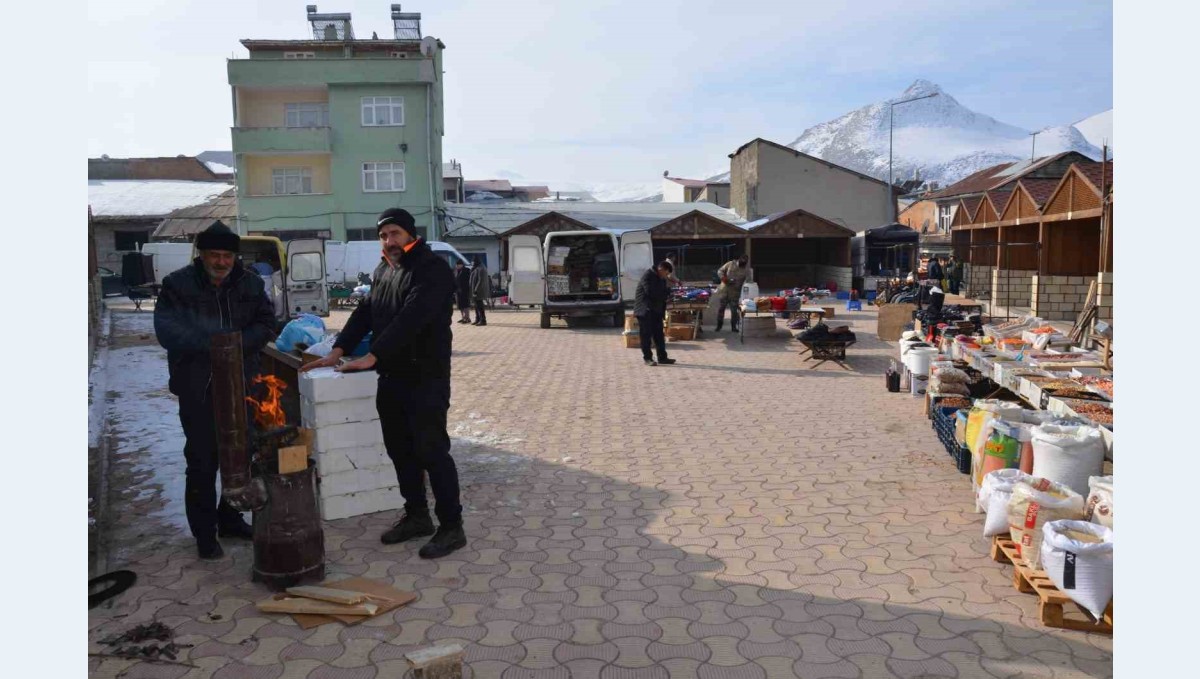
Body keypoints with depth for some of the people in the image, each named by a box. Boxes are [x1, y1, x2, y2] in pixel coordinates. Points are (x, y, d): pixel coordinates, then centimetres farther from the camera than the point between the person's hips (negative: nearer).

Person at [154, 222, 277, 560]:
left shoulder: (250, 284, 4)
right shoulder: (178, 285, -6)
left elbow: (266, 324, 2)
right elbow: (167, 331, -14)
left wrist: (237, 343, -16)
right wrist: (213, 345, -26)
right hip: (198, 388, -3)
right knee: (202, 461, 3)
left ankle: (230, 519, 31)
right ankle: (204, 532, 15)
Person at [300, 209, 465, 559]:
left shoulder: (433, 269, -13)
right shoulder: (383, 270, 15)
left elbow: (411, 318, -24)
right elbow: (364, 313, 13)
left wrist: (372, 356, -28)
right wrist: (338, 350, 0)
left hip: (425, 377, -8)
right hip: (391, 376, 8)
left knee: (431, 450, -6)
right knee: (400, 450, 14)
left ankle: (452, 527, 3)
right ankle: (416, 516, 28)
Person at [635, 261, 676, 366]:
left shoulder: (662, 279, 14)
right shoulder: (647, 276, -13)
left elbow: (662, 296, 16)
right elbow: (651, 292, -23)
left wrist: (663, 312, 2)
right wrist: (667, 291, -13)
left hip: (656, 311, 8)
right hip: (645, 311, -8)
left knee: (659, 335, 7)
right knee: (646, 335, -4)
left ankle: (662, 357, 11)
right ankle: (647, 358, 1)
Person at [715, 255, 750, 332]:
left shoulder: (746, 270, 0)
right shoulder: (730, 264, 1)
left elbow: (747, 282, -3)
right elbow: (720, 271, 5)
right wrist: (723, 278, -14)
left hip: (735, 292, 0)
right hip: (724, 290, 0)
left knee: (734, 310, 1)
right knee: (721, 308, 3)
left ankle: (734, 326, 14)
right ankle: (719, 325, 14)